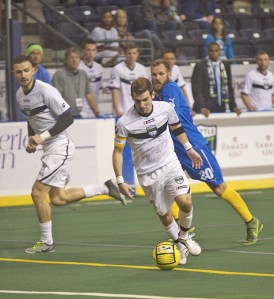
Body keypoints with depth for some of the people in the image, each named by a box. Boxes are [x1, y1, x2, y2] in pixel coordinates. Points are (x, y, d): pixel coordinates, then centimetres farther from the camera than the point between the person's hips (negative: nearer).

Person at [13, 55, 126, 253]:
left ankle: (46, 242, 2)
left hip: (60, 146, -9)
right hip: (49, 149, 9)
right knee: (58, 199, 10)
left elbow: (67, 119, -17)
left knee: (38, 193, -10)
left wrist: (43, 136, -22)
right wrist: (31, 140, 5)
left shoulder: (46, 91, -18)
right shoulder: (20, 95, 7)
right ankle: (105, 189, 23)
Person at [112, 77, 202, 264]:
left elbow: (176, 127, 14)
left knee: (185, 202, -19)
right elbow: (117, 151, -6)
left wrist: (189, 149, 18)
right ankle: (180, 247, 29)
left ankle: (185, 235, 10)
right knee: (165, 216, 3)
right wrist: (120, 181, -9)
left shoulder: (165, 109, -8)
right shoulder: (124, 123, -17)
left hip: (170, 164, 1)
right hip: (148, 175, -1)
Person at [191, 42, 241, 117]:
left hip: (221, 109, 4)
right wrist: (202, 108, -19)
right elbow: (196, 90, -8)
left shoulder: (226, 66, 12)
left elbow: (229, 88, 16)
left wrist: (233, 106, 7)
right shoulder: (200, 66, -3)